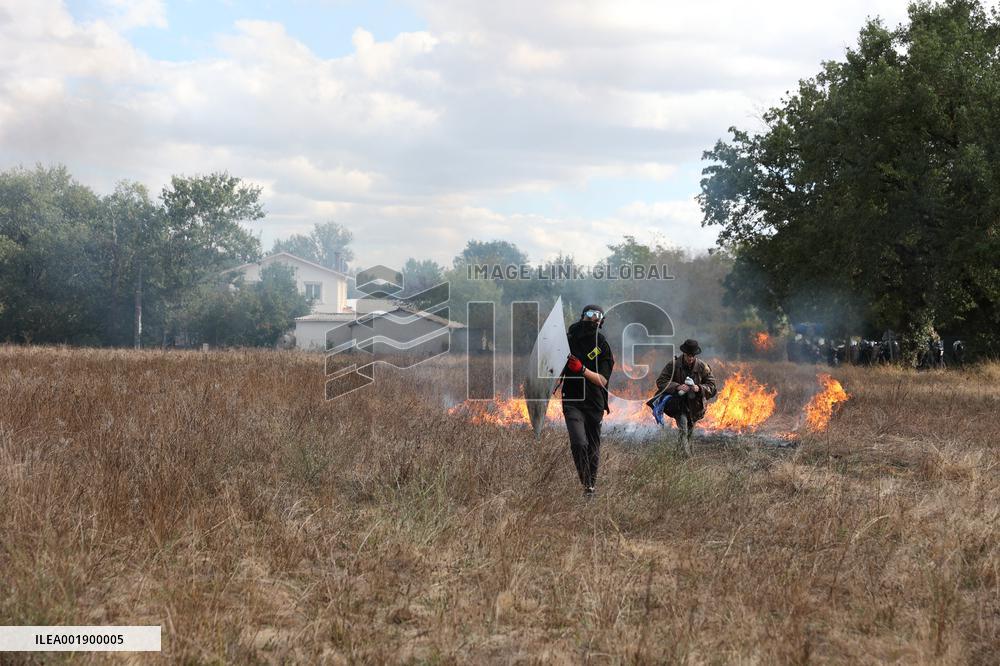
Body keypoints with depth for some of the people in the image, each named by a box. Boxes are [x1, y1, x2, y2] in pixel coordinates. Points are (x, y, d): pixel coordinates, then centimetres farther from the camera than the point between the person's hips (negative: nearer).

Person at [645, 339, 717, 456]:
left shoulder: (702, 367, -6)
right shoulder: (674, 364, -11)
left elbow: (711, 387, -2)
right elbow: (660, 381, -13)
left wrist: (699, 388, -23)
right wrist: (677, 386, -28)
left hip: (694, 405, 3)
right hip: (678, 403, -3)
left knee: (689, 431, 15)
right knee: (683, 426, -23)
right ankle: (685, 453, -26)